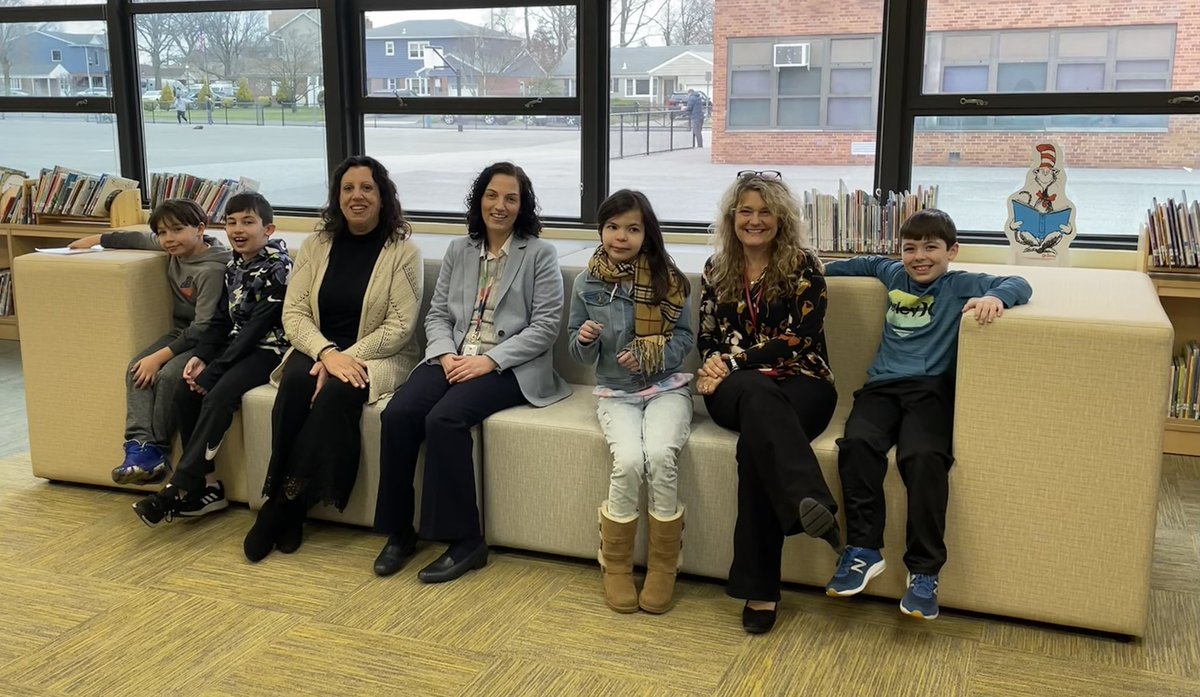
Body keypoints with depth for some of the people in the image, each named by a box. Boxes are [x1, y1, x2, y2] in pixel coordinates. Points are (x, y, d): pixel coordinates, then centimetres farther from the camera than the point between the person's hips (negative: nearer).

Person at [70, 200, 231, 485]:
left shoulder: (213, 269, -23)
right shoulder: (173, 248, 3)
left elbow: (203, 327, -26)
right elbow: (136, 239, 24)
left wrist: (160, 356, -27)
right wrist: (96, 239, 29)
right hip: (182, 332, 9)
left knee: (168, 375, -29)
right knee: (137, 368, -13)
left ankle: (155, 450, -15)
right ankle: (141, 444, -23)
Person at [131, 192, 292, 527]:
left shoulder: (278, 268, -13)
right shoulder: (234, 267, 11)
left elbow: (258, 326, -19)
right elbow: (222, 319, 12)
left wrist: (213, 370, -20)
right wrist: (200, 357, -7)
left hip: (267, 349, -8)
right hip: (236, 346, 8)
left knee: (217, 397, -28)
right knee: (185, 394, -11)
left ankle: (178, 490, -22)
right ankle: (208, 486, -6)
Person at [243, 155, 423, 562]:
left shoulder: (403, 251, -2)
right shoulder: (316, 246, 9)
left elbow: (400, 326, -8)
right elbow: (293, 313, 1)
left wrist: (346, 358, -19)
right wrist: (327, 352, -18)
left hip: (377, 357, -3)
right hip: (318, 350, 3)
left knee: (337, 391, -34)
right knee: (296, 381, -31)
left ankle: (286, 505, -21)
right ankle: (285, 507, -23)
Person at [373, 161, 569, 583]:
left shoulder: (540, 254, 2)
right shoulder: (458, 251, 16)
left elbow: (546, 326, -6)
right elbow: (437, 315, 13)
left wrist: (490, 360, -16)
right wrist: (446, 354, -8)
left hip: (509, 367, -4)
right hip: (453, 359, 5)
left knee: (445, 419, -31)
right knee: (398, 414, -23)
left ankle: (465, 540, -18)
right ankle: (399, 531, -8)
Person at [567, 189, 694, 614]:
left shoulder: (668, 278, -3)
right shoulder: (587, 283, 1)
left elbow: (685, 338, 0)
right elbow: (579, 352, 6)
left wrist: (648, 356, -17)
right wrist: (585, 338, -17)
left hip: (666, 387, -1)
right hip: (615, 392, 1)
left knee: (659, 457, -28)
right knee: (628, 461, -27)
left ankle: (663, 570, -9)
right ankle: (616, 567, -5)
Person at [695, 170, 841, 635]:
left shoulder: (802, 266, 3)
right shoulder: (716, 270, 16)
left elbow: (800, 338, -7)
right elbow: (706, 340, 17)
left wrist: (733, 362, -10)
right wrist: (716, 371, -6)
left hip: (800, 384, -1)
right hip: (736, 390, 1)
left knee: (756, 442, -37)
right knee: (758, 393, -40)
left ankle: (759, 588, -42)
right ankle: (812, 506, -61)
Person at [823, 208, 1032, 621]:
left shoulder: (963, 286, 10)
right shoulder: (893, 275, 25)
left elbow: (1019, 285, 0)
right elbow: (870, 264, 46)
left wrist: (995, 297, -21)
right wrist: (821, 269, 43)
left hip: (931, 388, -3)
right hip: (882, 385, 3)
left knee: (923, 456, -33)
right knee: (857, 443, -30)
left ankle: (924, 571, -25)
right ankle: (864, 551, -21)